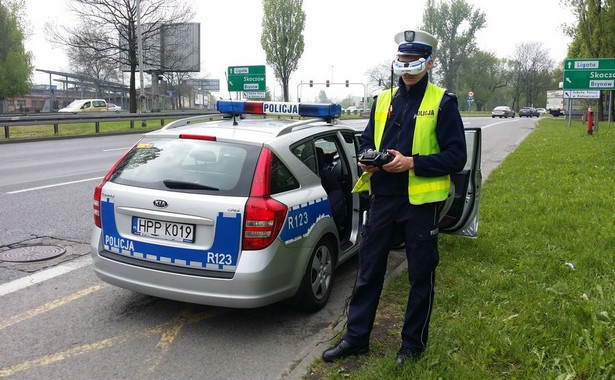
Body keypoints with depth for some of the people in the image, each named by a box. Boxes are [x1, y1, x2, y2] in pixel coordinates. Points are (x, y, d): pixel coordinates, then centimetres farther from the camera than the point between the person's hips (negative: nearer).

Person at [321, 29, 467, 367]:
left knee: (421, 276, 10)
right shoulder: (383, 100, 10)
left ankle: (413, 343, 26)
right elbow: (367, 141, 18)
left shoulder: (442, 103, -4)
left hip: (421, 202, -4)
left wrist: (412, 163, -20)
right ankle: (356, 336, 25)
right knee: (368, 271, 11)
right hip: (382, 198, 5)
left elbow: (456, 156, -9)